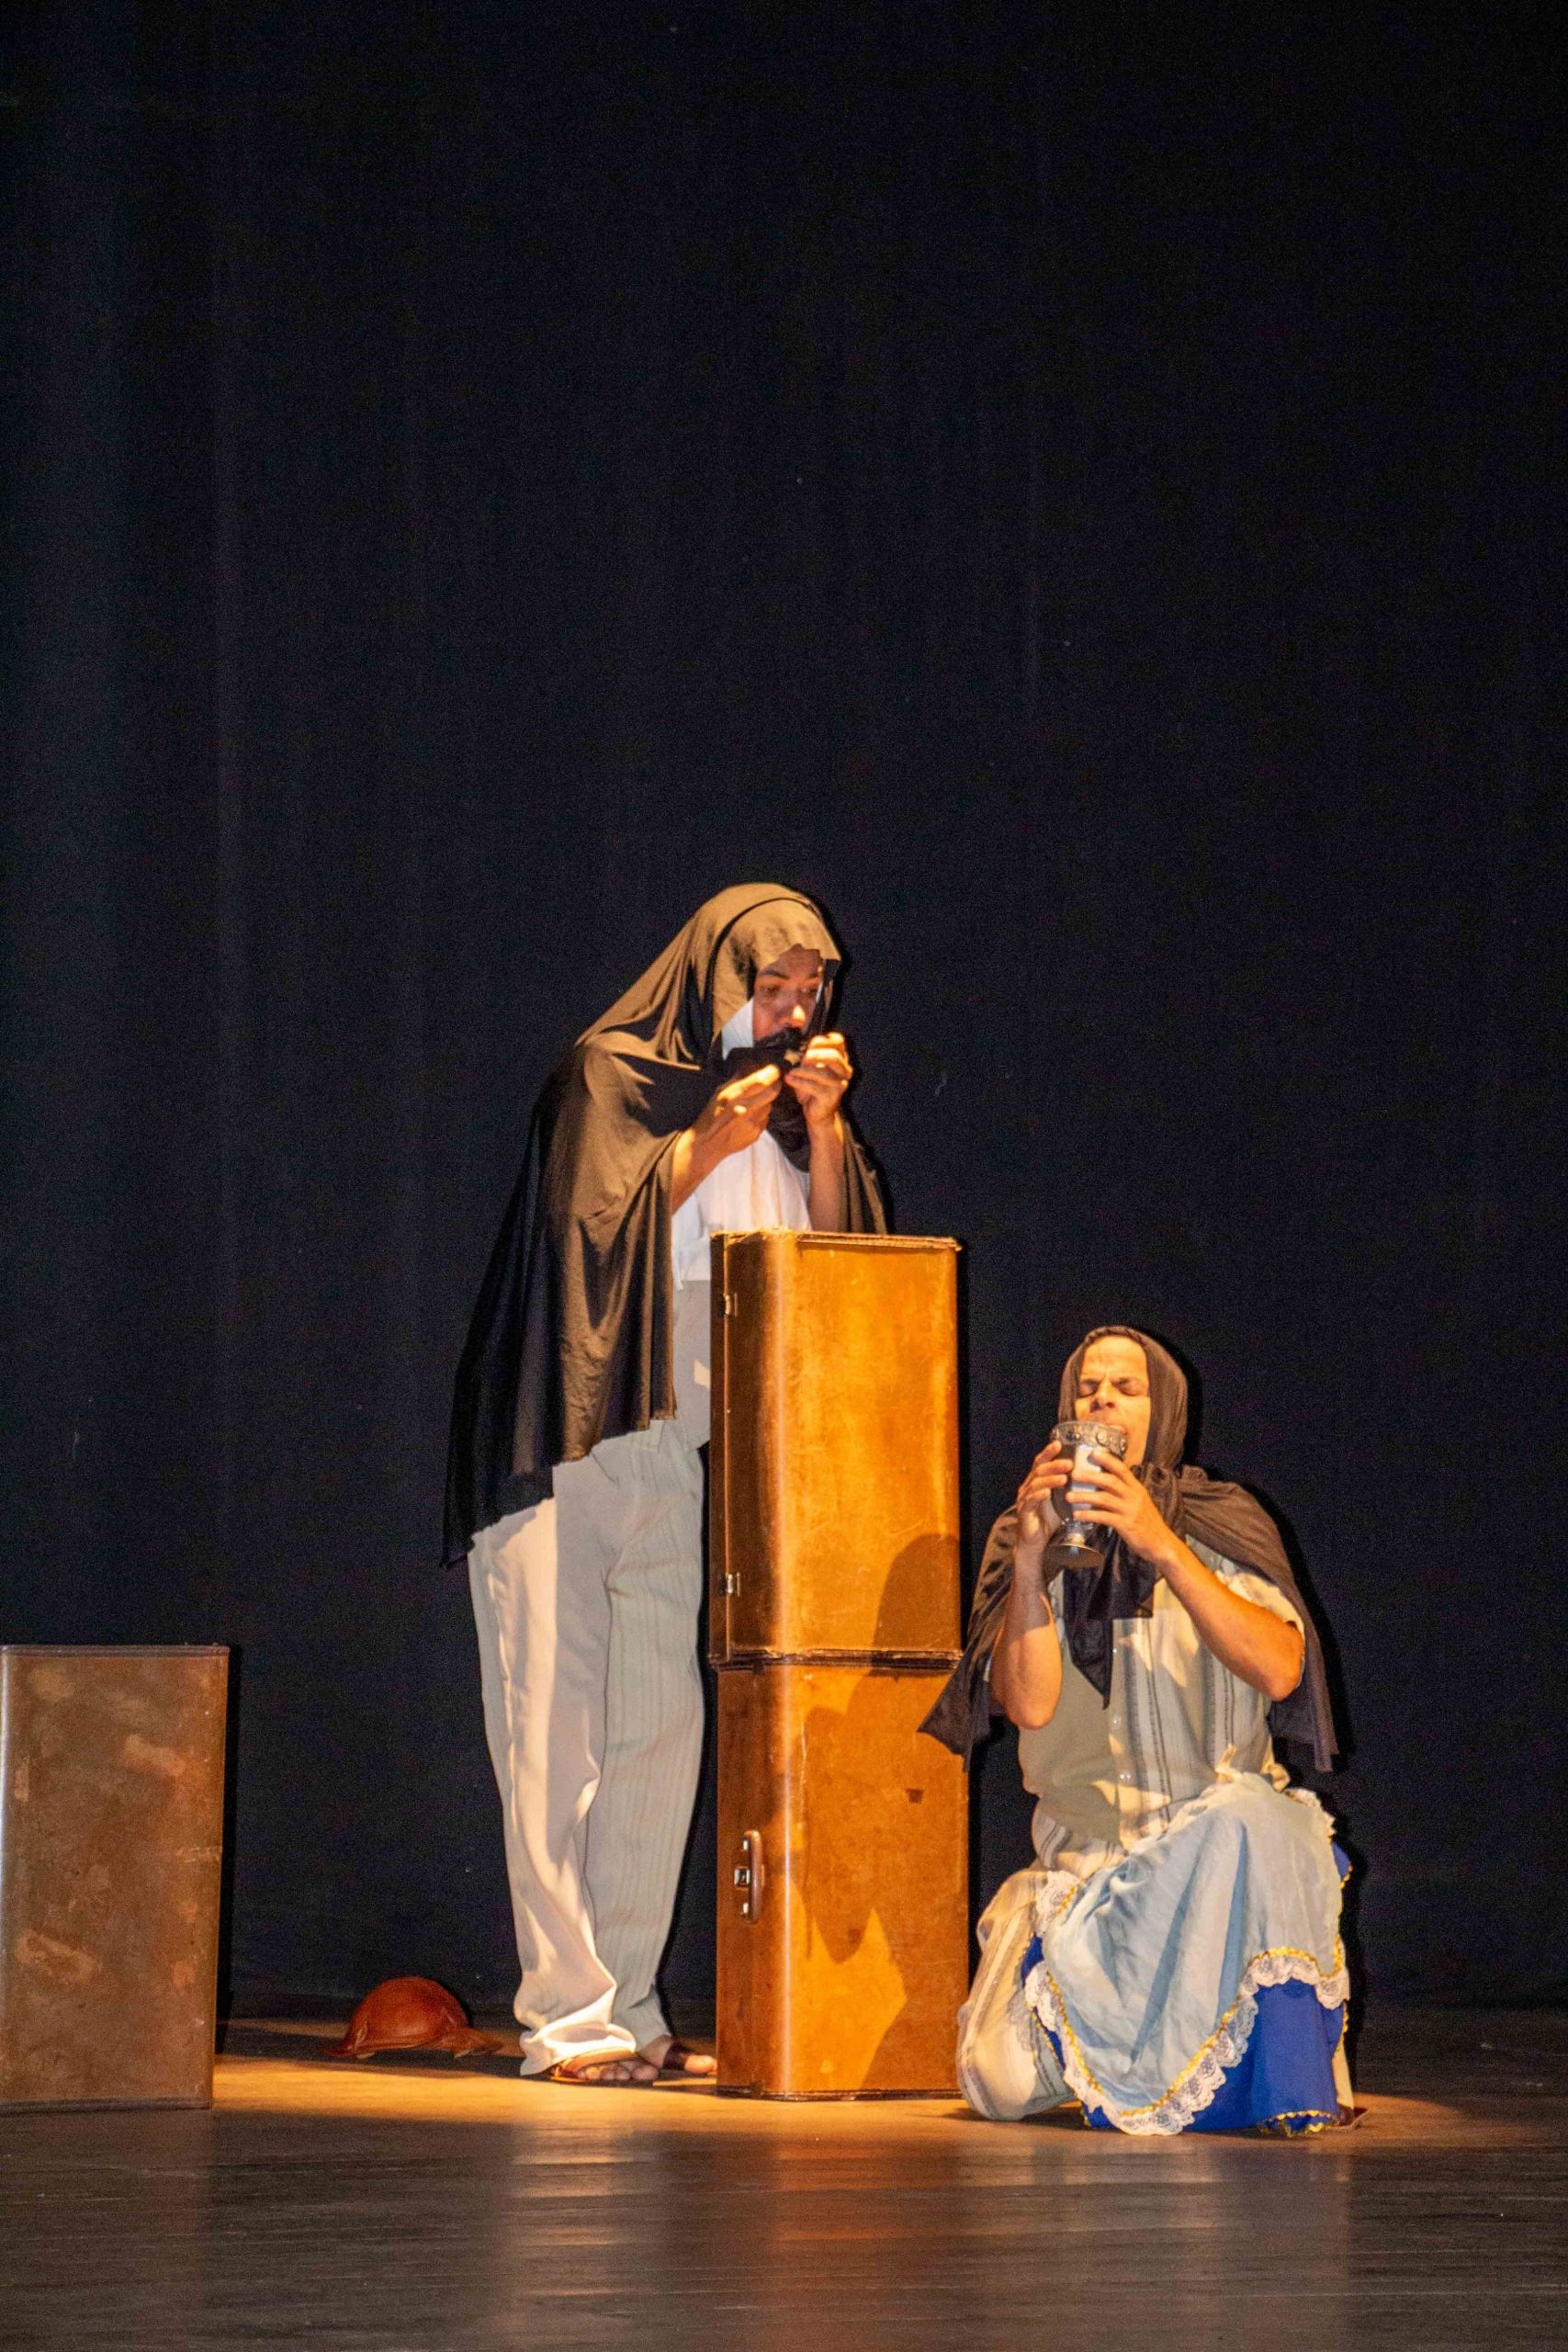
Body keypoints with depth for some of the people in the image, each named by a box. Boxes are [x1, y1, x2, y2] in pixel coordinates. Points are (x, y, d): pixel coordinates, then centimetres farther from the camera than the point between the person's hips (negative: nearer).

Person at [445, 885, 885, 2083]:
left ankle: (630, 2008, 4)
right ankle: (568, 2014, -10)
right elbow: (588, 1227, -11)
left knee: (663, 1726, 1)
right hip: (561, 1447, -6)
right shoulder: (606, 1079, -3)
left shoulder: (776, 1104, 14)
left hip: (670, 1452, 6)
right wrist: (706, 1148, -17)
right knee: (557, 1726, -8)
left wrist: (823, 1129, -5)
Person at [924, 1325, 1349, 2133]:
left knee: (1247, 1821, -39)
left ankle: (1290, 2087, -21)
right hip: (1086, 1865, 2)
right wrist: (1031, 1557, -24)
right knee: (1005, 2088, -15)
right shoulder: (1027, 1540, 2)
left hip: (1215, 1851, -2)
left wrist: (1163, 1549, -28)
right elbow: (1027, 1703, -13)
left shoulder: (1222, 1528, -2)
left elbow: (1279, 1671, -21)